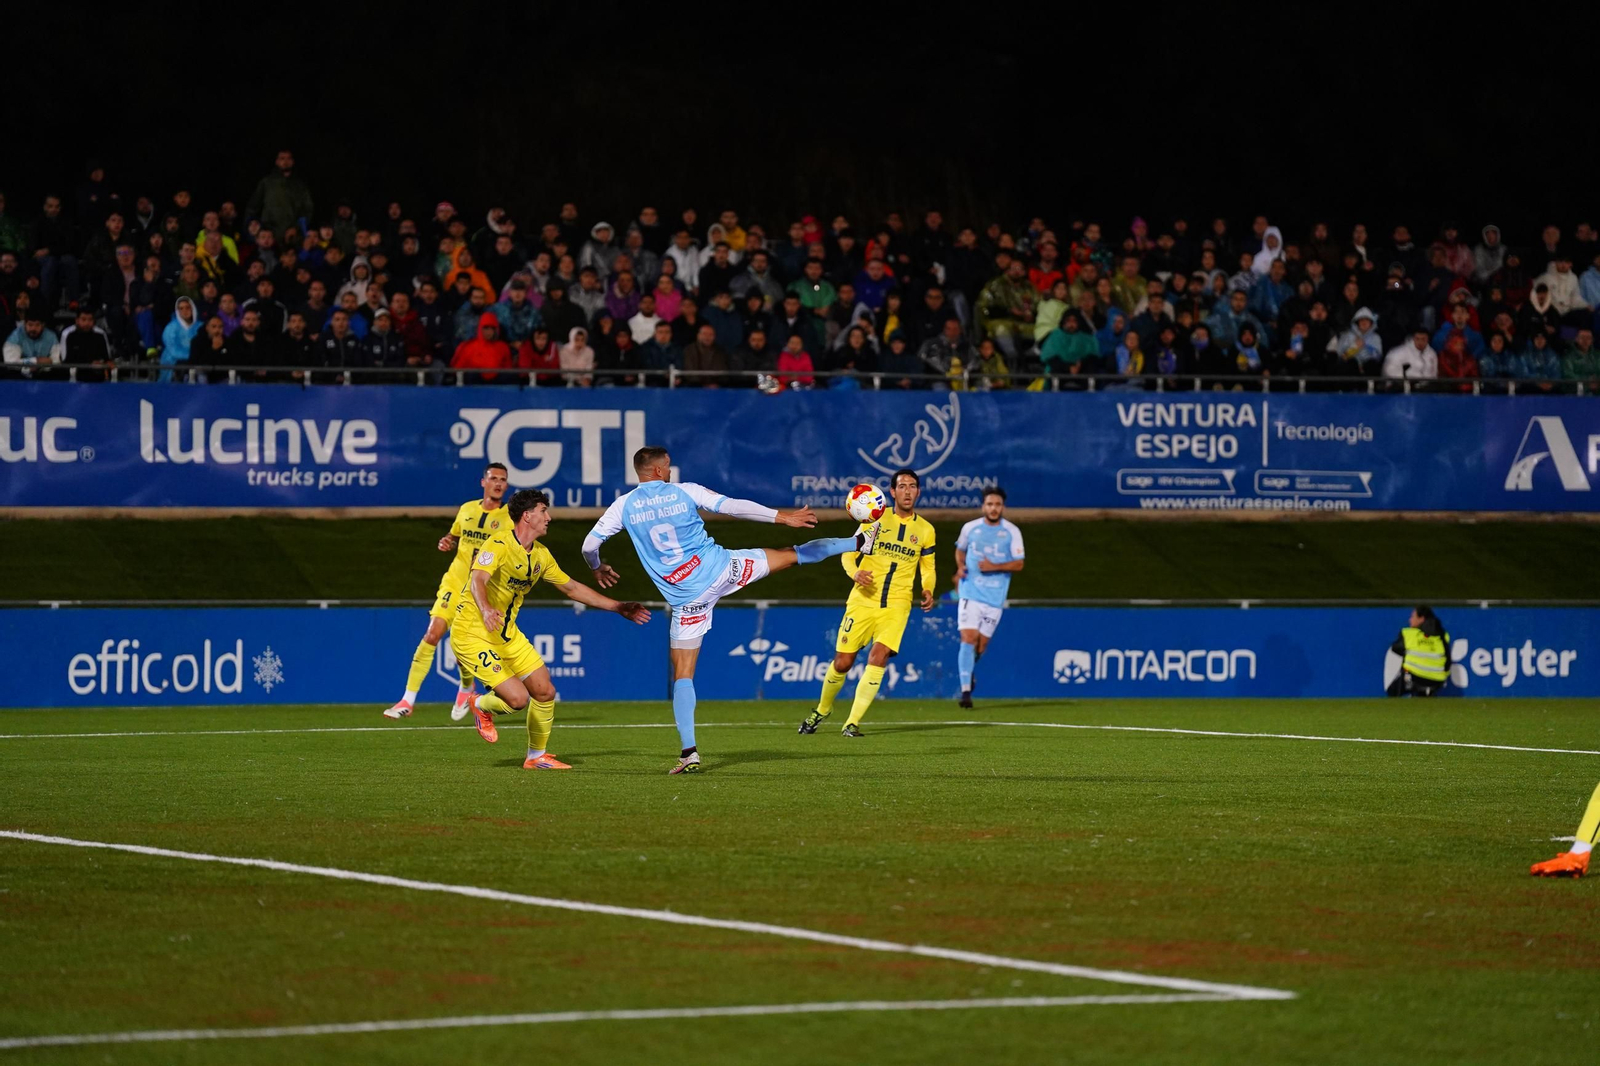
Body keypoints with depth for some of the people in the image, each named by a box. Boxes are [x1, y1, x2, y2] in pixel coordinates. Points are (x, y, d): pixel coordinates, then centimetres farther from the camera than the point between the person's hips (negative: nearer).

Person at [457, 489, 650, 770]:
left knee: (545, 692, 6)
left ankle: (537, 757, 25)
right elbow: (478, 579, -37)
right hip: (473, 635, -9)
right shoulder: (499, 544, -20)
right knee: (517, 698, -18)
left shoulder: (540, 555, 7)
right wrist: (485, 609, -59)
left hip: (507, 635, 9)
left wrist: (619, 608, 18)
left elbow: (571, 588, 18)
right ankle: (481, 705, 16)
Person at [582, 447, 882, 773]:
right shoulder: (684, 492, -4)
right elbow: (734, 507, -9)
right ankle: (860, 542, 34)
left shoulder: (624, 506, -1)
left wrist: (597, 568, 25)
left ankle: (689, 753, -6)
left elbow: (590, 544, 2)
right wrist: (782, 517, -4)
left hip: (686, 598, 0)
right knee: (791, 555, 19)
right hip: (721, 571, 0)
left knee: (682, 675, 5)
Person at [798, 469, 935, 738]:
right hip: (863, 601, 0)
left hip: (896, 605, 0)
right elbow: (848, 553, 6)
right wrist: (855, 572, -16)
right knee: (842, 662, 0)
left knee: (878, 658, -20)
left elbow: (928, 568, 18)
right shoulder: (875, 519, 2)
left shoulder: (925, 530, 7)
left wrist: (928, 590, -4)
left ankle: (852, 723, -13)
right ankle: (822, 710, 27)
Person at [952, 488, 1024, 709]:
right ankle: (965, 689, -15)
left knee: (981, 644, 4)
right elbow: (960, 549, 22)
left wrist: (995, 567, -17)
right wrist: (960, 567, 2)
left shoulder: (1012, 532, 0)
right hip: (970, 591, 0)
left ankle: (970, 670, 38)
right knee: (968, 638, -15)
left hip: (995, 597, 0)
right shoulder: (970, 528, 4)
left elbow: (1018, 565, -2)